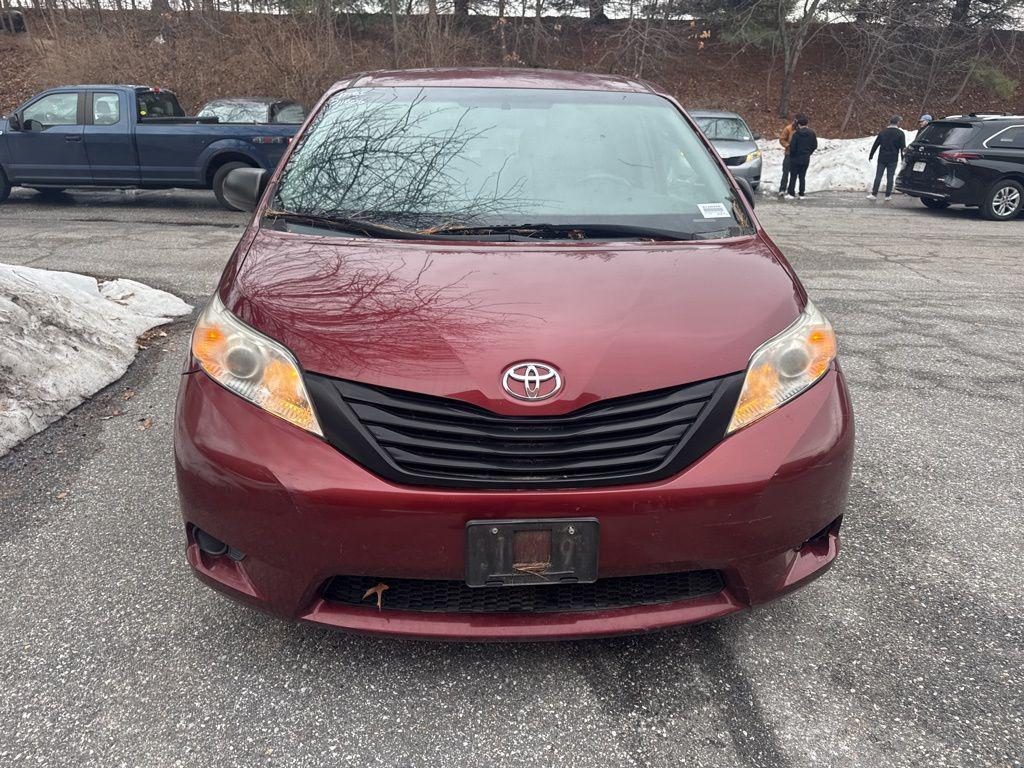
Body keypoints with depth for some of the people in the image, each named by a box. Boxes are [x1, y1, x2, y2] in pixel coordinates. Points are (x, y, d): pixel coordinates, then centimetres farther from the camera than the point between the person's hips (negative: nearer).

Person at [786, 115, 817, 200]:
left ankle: (791, 194, 2)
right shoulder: (812, 133, 1)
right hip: (806, 159, 5)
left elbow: (792, 146, -14)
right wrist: (808, 153, 18)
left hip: (796, 159, -4)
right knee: (802, 177, 10)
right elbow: (815, 146, 7)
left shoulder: (796, 134, -15)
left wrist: (791, 155, 2)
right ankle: (801, 194, 9)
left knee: (793, 176, 3)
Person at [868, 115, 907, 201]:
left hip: (882, 158, 2)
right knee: (890, 177, 3)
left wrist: (871, 155, 17)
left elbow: (875, 144, 9)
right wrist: (903, 160, 3)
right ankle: (888, 196, 5)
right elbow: (903, 148, -3)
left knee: (878, 176, 4)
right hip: (893, 159, -2)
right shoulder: (900, 133, -3)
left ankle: (874, 194, 0)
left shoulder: (883, 131, 6)